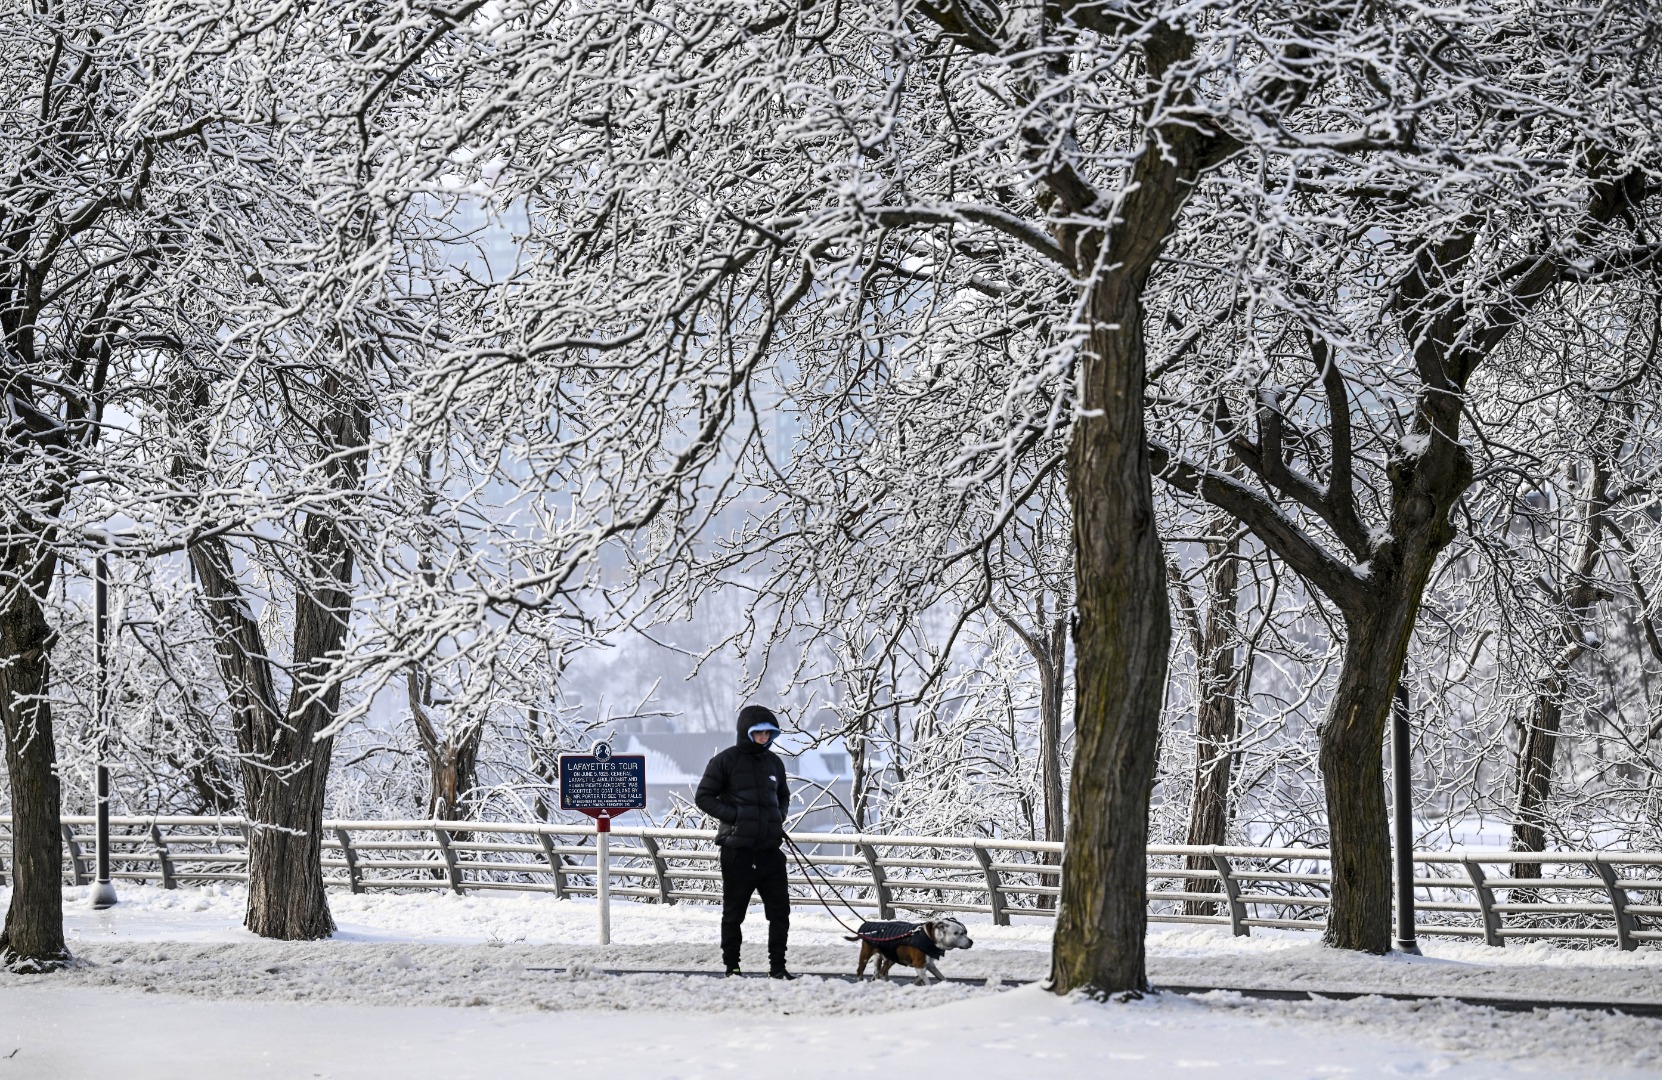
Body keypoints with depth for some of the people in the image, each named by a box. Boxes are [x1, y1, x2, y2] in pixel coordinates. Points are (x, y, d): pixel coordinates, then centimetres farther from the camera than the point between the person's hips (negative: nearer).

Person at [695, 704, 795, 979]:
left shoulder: (773, 761, 13)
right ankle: (731, 966, 13)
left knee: (780, 910, 3)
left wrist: (779, 817, 7)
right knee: (734, 913, 5)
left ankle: (777, 966, 11)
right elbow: (704, 797, -3)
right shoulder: (725, 761, -4)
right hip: (738, 850, -5)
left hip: (770, 850, 5)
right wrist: (734, 815, -14)